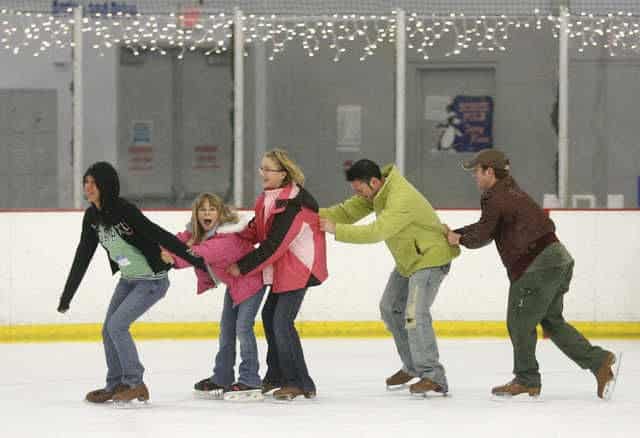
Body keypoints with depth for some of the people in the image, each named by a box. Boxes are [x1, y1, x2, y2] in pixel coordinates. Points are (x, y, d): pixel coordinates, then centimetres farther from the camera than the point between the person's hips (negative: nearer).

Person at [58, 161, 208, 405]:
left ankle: (136, 384, -3)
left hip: (152, 281, -8)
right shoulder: (92, 216, -1)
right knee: (108, 330, 7)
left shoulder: (124, 211, -25)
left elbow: (161, 236, -28)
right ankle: (116, 385, 22)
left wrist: (195, 260, -31)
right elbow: (82, 257, 7)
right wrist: (67, 296, 9)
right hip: (128, 279, 8)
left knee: (116, 325, -14)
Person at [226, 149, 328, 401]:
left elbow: (273, 246, -25)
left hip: (299, 268, -10)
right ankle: (276, 378, 30)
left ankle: (300, 383, -7)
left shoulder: (292, 205, -25)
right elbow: (257, 231, 11)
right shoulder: (269, 198, 5)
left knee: (282, 323, -14)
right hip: (282, 269, 10)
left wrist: (242, 267, -17)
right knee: (269, 316, 17)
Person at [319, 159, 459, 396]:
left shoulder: (401, 199, -33)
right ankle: (412, 366, 29)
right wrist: (316, 215, -18)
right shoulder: (377, 192, -3)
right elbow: (348, 211, -2)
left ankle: (433, 376, -15)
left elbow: (376, 232, -39)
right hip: (408, 260, 11)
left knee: (415, 314, -20)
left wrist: (336, 230, -38)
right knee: (390, 308, 17)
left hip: (430, 258, -11)